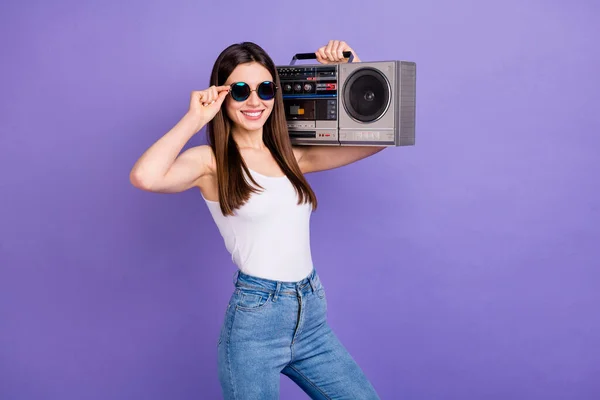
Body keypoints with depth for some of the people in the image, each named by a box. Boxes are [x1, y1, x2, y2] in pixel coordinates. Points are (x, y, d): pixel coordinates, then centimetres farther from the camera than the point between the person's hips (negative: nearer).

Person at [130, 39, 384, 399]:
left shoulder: (291, 156, 10)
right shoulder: (211, 161, -5)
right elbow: (145, 177, -27)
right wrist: (194, 120, -14)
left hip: (313, 315, 6)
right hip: (255, 318, -5)